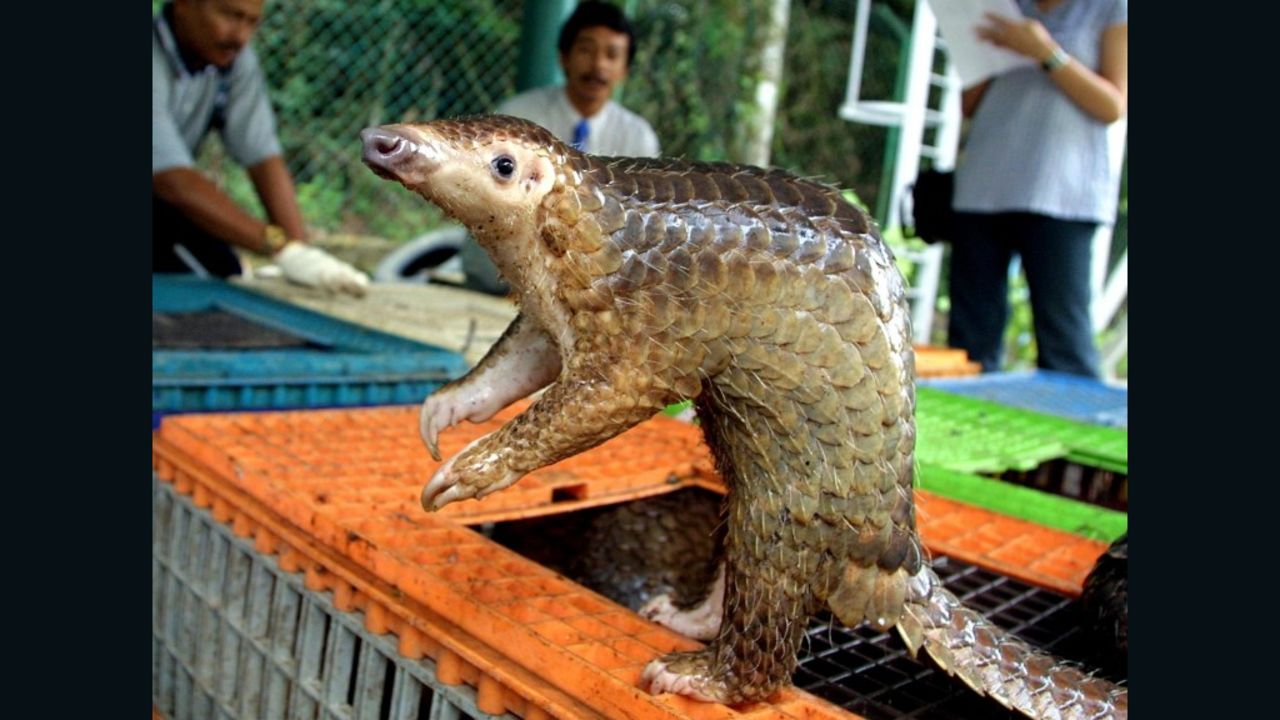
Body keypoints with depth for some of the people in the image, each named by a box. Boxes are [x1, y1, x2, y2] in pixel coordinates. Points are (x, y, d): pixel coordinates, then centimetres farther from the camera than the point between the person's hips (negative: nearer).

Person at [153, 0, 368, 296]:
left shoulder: (236, 59, -11)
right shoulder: (158, 64, -30)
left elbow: (264, 159, -17)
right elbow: (173, 181, -38)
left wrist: (302, 250, -30)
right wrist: (281, 248, -46)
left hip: (161, 206, 6)